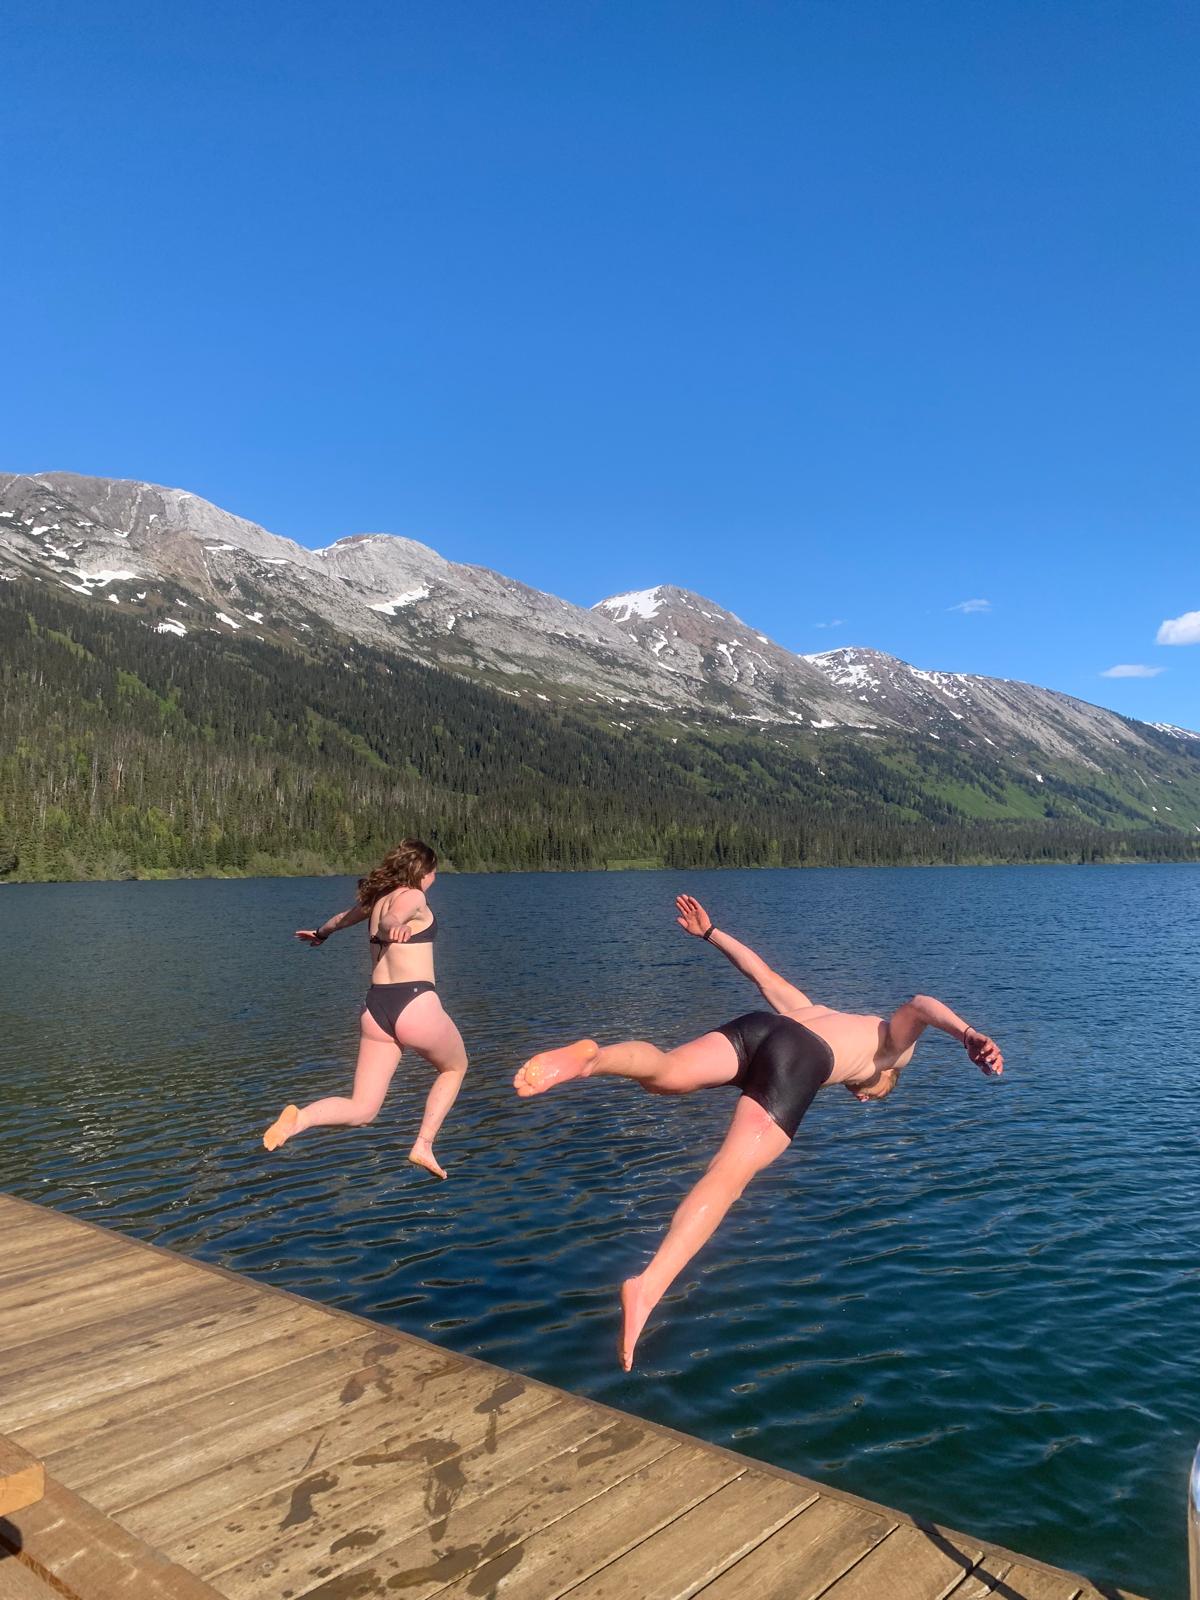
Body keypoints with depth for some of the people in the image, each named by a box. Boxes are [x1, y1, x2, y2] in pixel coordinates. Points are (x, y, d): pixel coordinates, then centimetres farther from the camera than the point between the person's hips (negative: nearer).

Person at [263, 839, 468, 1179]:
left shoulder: (376, 898, 19)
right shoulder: (413, 898, -3)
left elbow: (344, 917, 40)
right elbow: (391, 919, -26)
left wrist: (321, 933, 62)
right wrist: (395, 928, -50)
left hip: (375, 1007, 6)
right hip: (415, 1004, -6)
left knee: (361, 1111, 7)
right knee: (454, 1068, 23)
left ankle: (299, 1119, -20)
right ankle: (423, 1145, 13)